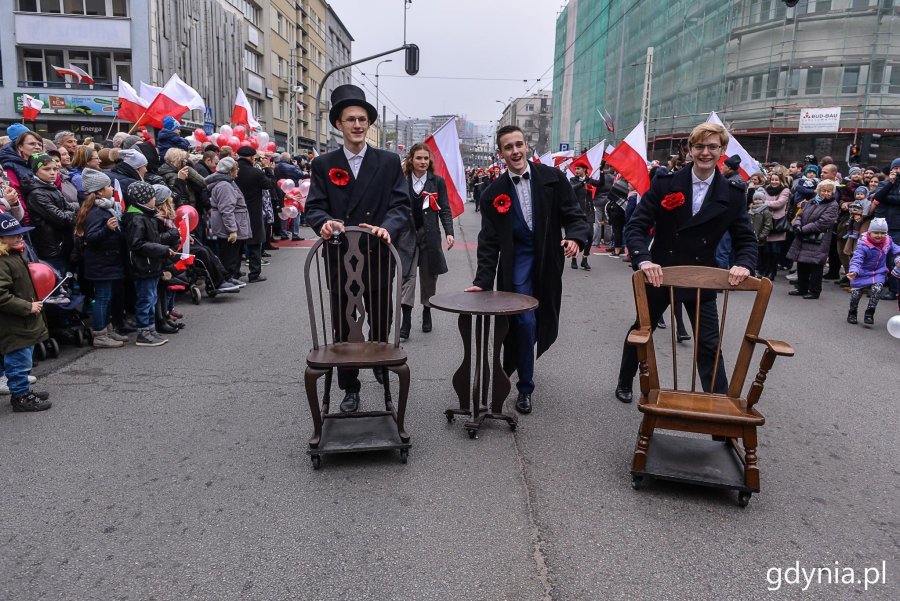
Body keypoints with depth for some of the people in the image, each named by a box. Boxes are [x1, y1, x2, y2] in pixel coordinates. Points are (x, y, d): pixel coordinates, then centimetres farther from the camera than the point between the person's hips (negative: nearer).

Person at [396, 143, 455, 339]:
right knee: (407, 276, -10)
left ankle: (427, 314, 26)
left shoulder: (437, 181, 3)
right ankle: (406, 320, -12)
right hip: (407, 235, 0)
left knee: (428, 277, 9)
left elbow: (445, 210, 1)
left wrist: (449, 232, -11)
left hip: (429, 235, 1)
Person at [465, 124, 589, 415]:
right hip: (517, 262, -2)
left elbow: (574, 215, -4)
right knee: (525, 321, -7)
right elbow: (489, 242, -4)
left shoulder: (553, 178, -4)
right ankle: (525, 387, 9)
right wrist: (483, 281, -12)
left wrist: (575, 238, -26)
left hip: (548, 259, 2)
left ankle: (518, 364, 40)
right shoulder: (493, 192, -4)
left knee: (542, 320, 12)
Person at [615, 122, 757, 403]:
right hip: (659, 274, 0)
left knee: (709, 345, 2)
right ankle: (625, 383, 40)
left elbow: (746, 239, 0)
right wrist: (644, 260, -29)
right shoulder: (665, 183, -9)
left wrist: (744, 264, -22)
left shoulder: (733, 193, -4)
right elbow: (637, 226, -12)